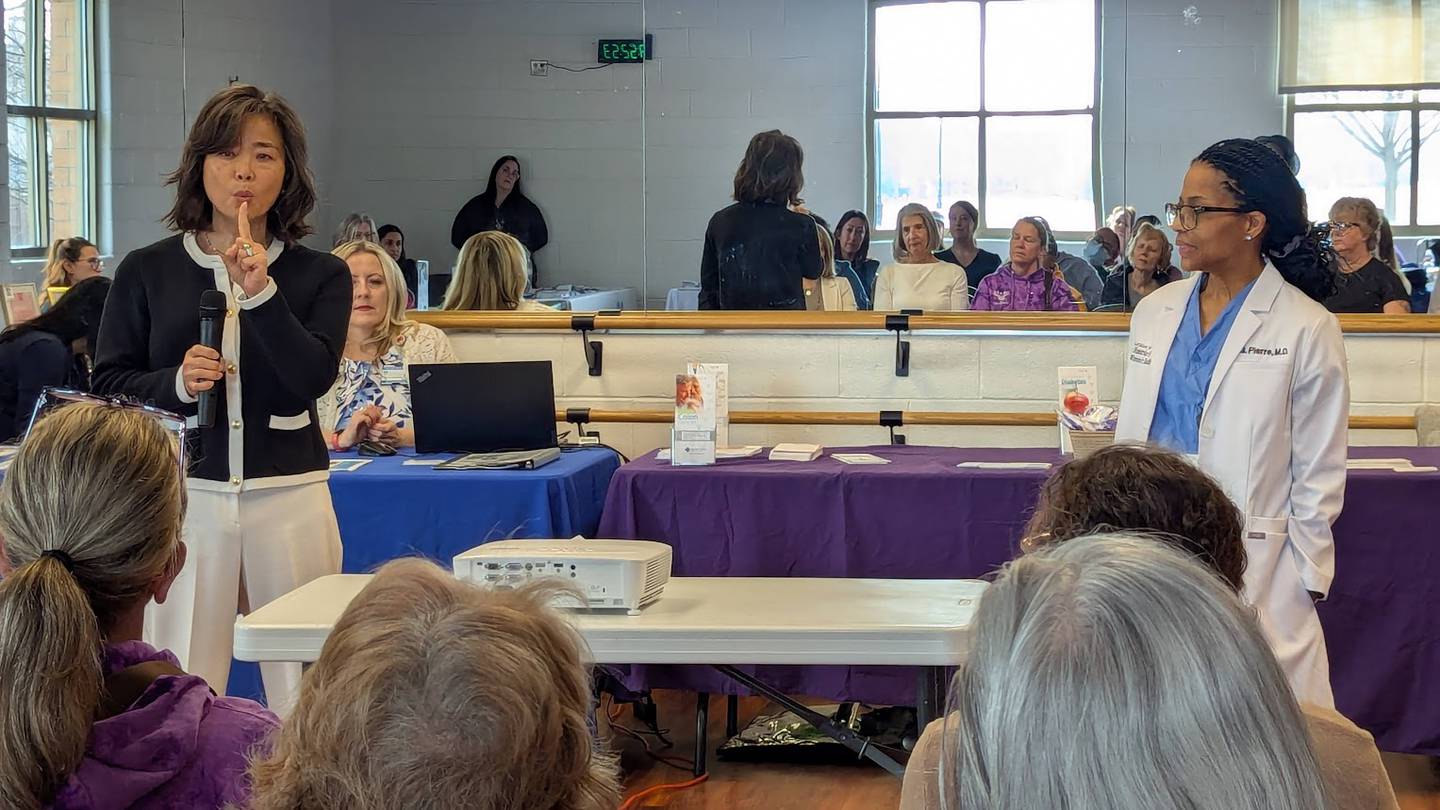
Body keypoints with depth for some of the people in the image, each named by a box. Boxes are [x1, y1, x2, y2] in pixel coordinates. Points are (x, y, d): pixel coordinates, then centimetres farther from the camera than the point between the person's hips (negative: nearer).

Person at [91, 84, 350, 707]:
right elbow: (108, 384, 5)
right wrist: (176, 383, -14)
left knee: (302, 689, 1)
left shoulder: (320, 275, 7)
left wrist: (262, 294, -17)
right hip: (183, 493, 0)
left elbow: (313, 378, -7)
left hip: (289, 494, 0)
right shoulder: (146, 272, 6)